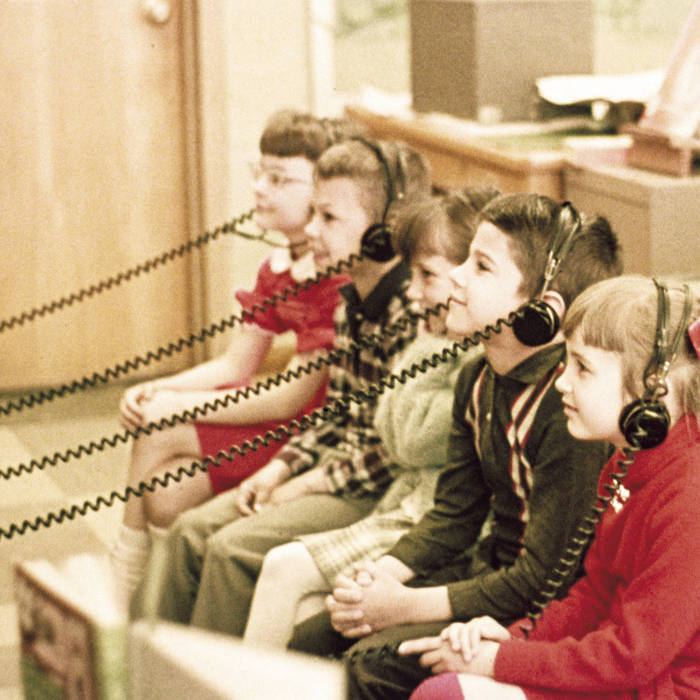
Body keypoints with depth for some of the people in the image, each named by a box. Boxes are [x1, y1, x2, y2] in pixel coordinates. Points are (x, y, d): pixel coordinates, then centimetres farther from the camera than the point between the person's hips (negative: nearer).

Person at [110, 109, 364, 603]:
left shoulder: (339, 280, -23)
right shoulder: (278, 269, 9)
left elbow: (292, 398, -21)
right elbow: (235, 366, 13)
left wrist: (179, 405, -15)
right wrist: (156, 391, -5)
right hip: (281, 417, 9)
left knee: (159, 442, -13)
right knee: (166, 493, -6)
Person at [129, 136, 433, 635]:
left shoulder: (412, 313, -22)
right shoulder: (351, 303, 10)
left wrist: (306, 486, -14)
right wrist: (279, 469, 4)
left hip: (380, 495, -10)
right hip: (336, 471, 10)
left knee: (233, 548, -19)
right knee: (192, 531, 2)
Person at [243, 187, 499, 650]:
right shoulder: (451, 347, 13)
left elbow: (413, 442, -18)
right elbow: (389, 431, 9)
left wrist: (435, 347, -11)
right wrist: (430, 343, 2)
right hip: (405, 508, 9)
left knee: (287, 568, -10)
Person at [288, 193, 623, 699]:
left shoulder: (569, 406, -26)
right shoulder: (477, 381, 4)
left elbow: (544, 577, -25)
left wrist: (408, 606, -20)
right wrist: (378, 578, -7)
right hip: (486, 567, 9)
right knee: (311, 640, 1)